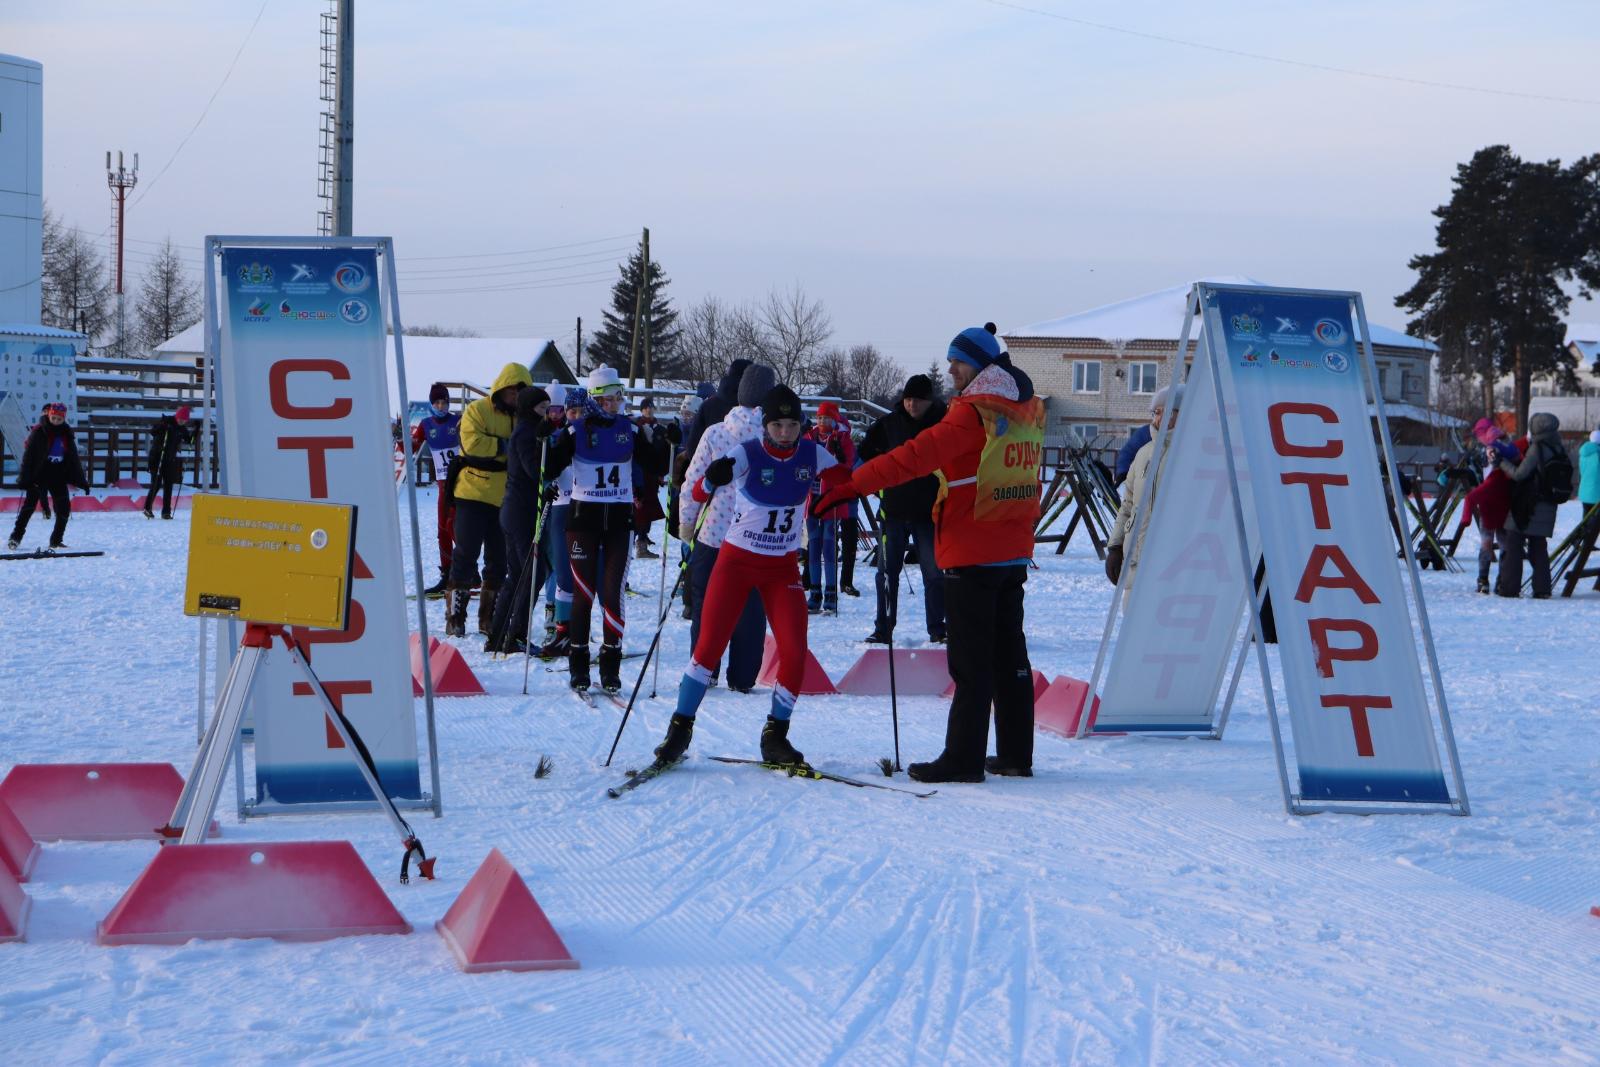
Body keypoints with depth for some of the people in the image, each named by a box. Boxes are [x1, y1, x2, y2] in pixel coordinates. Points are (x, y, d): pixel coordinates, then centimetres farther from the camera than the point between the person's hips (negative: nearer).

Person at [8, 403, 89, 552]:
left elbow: (74, 459, 15)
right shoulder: (39, 432, -6)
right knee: (29, 505, -10)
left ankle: (56, 541, 10)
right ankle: (15, 537, -9)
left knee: (64, 508, -1)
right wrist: (24, 478, -16)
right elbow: (28, 455, -8)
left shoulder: (67, 434, 9)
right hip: (39, 475, -4)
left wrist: (81, 481, 14)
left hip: (58, 477, 4)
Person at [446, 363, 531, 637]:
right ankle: (455, 617, -1)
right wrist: (505, 445, -19)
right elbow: (471, 442, -18)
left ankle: (489, 617, 17)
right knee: (466, 553, -4)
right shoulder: (477, 410, -4)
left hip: (507, 498, 5)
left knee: (499, 559, 8)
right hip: (474, 493, -5)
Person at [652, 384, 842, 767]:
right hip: (737, 561, -2)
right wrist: (712, 479, -45)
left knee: (794, 652, -9)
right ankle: (680, 728, 7)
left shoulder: (812, 455, -4)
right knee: (709, 645, -7)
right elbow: (698, 494, -21)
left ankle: (775, 737, 7)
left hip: (782, 567, 3)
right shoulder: (745, 455, -14)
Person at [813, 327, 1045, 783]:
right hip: (1015, 552, 8)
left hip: (973, 554, -8)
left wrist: (852, 486, -24)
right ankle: (1015, 753, 17)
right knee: (1009, 653, 13)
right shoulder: (1028, 411, 10)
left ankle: (963, 757, -3)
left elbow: (918, 455, -23)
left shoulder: (974, 412, -15)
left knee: (970, 660, -5)